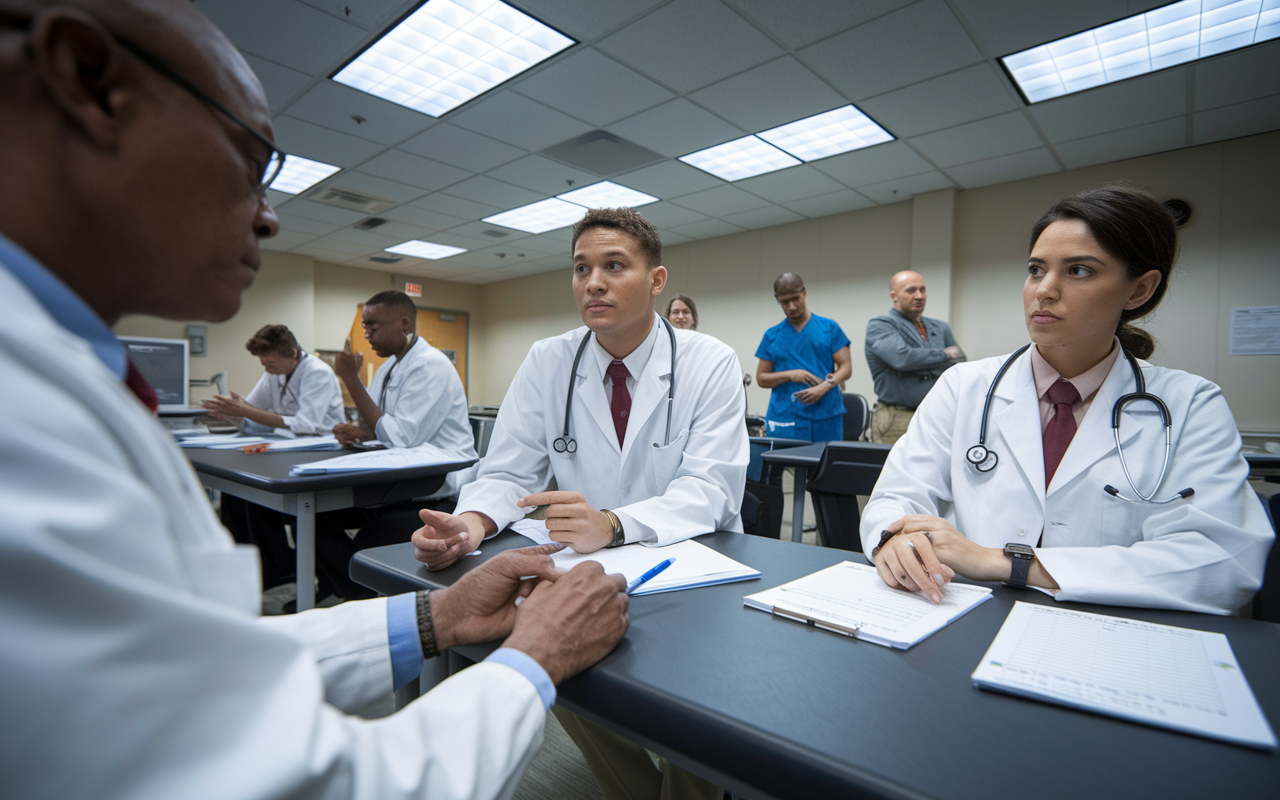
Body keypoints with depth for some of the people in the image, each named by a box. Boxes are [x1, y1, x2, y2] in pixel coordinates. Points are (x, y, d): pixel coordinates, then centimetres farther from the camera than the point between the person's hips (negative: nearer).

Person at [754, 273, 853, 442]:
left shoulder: (830, 328, 7)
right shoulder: (772, 336, 10)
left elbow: (846, 367, 3)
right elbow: (761, 379, 9)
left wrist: (824, 387, -15)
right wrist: (790, 375, -9)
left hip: (826, 417, 0)